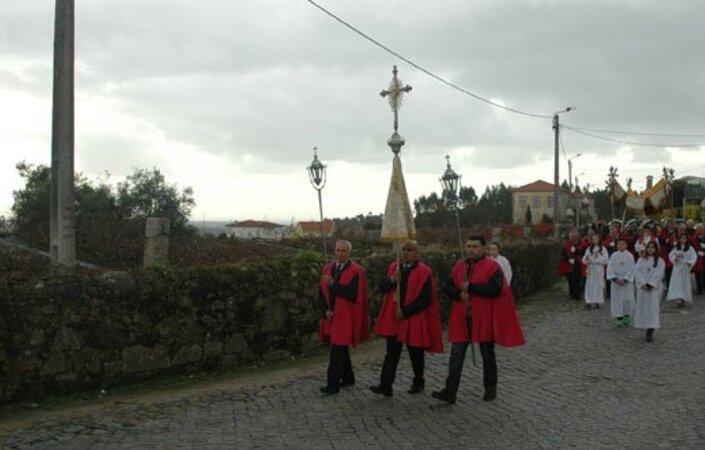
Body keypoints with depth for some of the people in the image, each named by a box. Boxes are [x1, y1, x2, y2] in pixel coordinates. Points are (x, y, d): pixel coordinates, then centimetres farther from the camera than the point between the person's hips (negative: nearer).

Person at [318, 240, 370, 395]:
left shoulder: (356, 271, -10)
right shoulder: (328, 269, 8)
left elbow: (353, 294, -20)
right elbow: (322, 292, 9)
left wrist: (333, 284, -24)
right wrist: (326, 310, -5)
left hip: (346, 317, -6)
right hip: (331, 316, 6)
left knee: (337, 350, -9)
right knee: (341, 349, 15)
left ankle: (333, 384, -4)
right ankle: (348, 378, 29)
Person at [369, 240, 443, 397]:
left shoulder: (424, 272, -10)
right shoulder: (394, 267, 7)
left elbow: (425, 299, -15)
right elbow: (382, 288, 1)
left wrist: (405, 312, -16)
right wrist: (392, 280, -19)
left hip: (414, 319, -3)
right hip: (393, 318, 4)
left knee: (415, 354, 11)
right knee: (392, 353, 1)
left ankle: (418, 383, 29)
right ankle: (385, 386, 0)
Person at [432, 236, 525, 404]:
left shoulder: (492, 267, -8)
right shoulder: (459, 266, 8)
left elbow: (496, 289, -22)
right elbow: (447, 288, 9)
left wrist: (470, 287, -20)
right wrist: (459, 294, -13)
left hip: (484, 319, -4)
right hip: (462, 319, 4)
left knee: (488, 355, 11)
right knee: (456, 355, 1)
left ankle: (490, 389, 28)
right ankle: (450, 391, 3)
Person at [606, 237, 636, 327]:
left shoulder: (630, 256, -3)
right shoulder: (613, 255, 2)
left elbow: (631, 269, -6)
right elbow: (610, 268, -1)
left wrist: (625, 280, -14)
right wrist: (615, 279, -12)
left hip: (627, 281, -1)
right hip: (616, 281, 1)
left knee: (627, 299, -1)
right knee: (617, 299, -1)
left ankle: (627, 318, 14)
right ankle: (619, 319, 4)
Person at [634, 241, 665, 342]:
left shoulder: (660, 261, 3)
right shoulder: (641, 260, 10)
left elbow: (659, 274, -6)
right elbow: (637, 272, 0)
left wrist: (650, 284, -14)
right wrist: (643, 283, -13)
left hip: (654, 288, -3)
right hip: (642, 287, 3)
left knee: (652, 308, -9)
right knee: (642, 307, 3)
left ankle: (650, 332, -12)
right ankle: (645, 327, 15)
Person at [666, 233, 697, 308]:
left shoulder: (690, 248, -2)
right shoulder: (676, 247, 6)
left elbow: (694, 256, -6)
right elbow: (670, 255, 8)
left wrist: (690, 262, -21)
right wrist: (674, 258, -12)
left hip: (685, 268, -2)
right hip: (677, 267, 2)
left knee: (685, 283, 1)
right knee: (676, 282, -5)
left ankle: (683, 299, 5)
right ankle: (678, 298, -3)